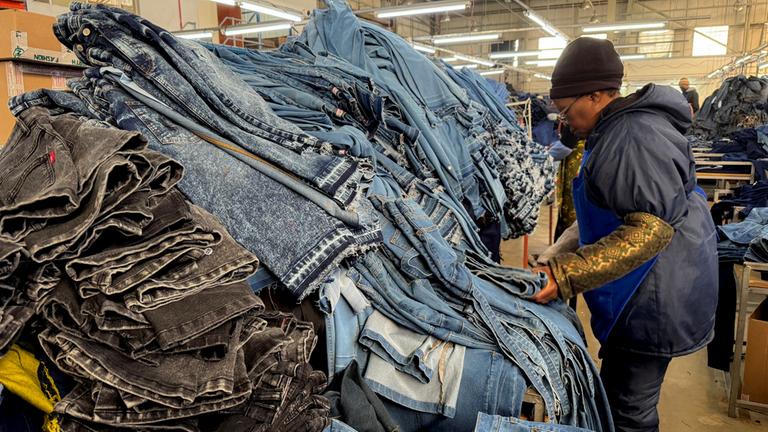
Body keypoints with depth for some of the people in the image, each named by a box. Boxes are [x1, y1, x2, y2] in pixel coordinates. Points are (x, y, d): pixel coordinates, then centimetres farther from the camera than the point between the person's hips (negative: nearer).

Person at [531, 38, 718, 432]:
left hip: (654, 299, -10)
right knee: (616, 394, 22)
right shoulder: (619, 129, 11)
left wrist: (563, 276, -34)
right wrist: (560, 255, 23)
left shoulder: (633, 138, -23)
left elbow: (650, 231, -30)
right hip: (641, 294, 10)